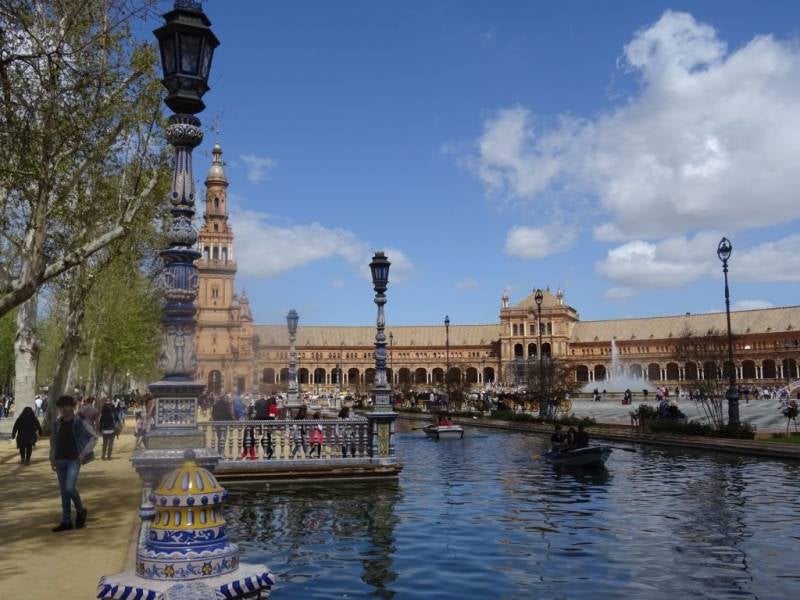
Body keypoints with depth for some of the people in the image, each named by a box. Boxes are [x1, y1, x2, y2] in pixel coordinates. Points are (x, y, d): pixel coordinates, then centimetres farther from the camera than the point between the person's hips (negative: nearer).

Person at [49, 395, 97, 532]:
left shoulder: (79, 422, -6)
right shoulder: (57, 423, 8)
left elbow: (94, 437, -5)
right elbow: (53, 441, 17)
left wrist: (84, 453, -12)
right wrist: (52, 458, 9)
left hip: (74, 460, -5)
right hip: (60, 460, 5)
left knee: (70, 488, -15)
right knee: (63, 491, 8)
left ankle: (80, 511, 11)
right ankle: (66, 521, 15)